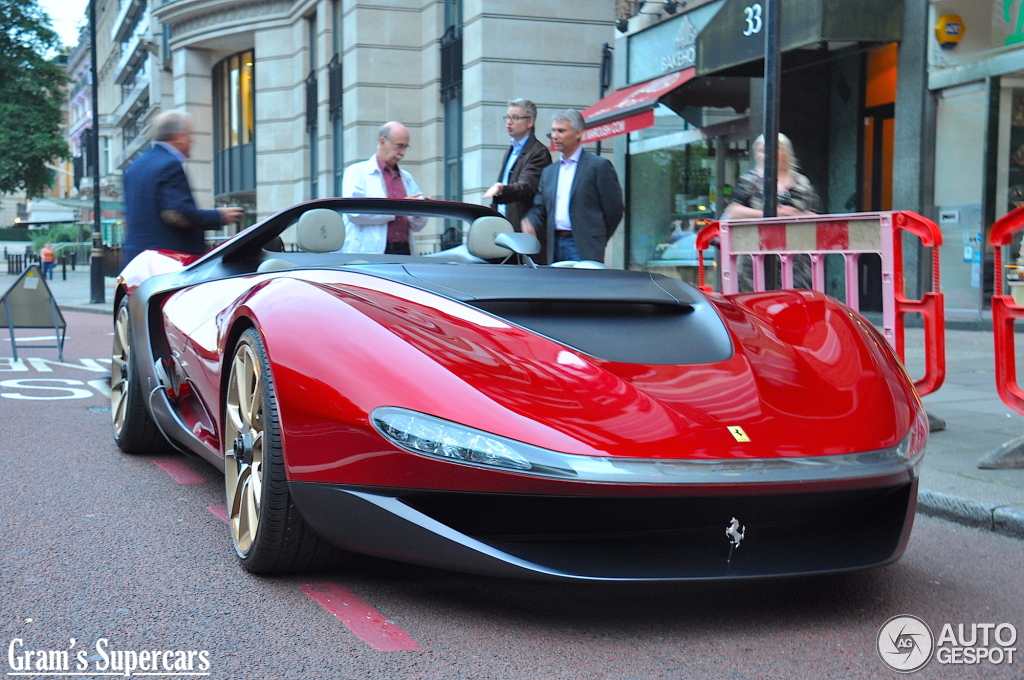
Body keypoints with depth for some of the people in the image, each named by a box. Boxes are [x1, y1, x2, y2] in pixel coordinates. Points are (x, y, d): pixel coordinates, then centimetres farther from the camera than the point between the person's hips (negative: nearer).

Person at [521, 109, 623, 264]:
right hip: (555, 248, 6)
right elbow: (540, 209, 17)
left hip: (584, 250, -6)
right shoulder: (548, 172, 18)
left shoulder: (599, 166, 0)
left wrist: (597, 242, 1)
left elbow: (613, 210, -2)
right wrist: (529, 224, -5)